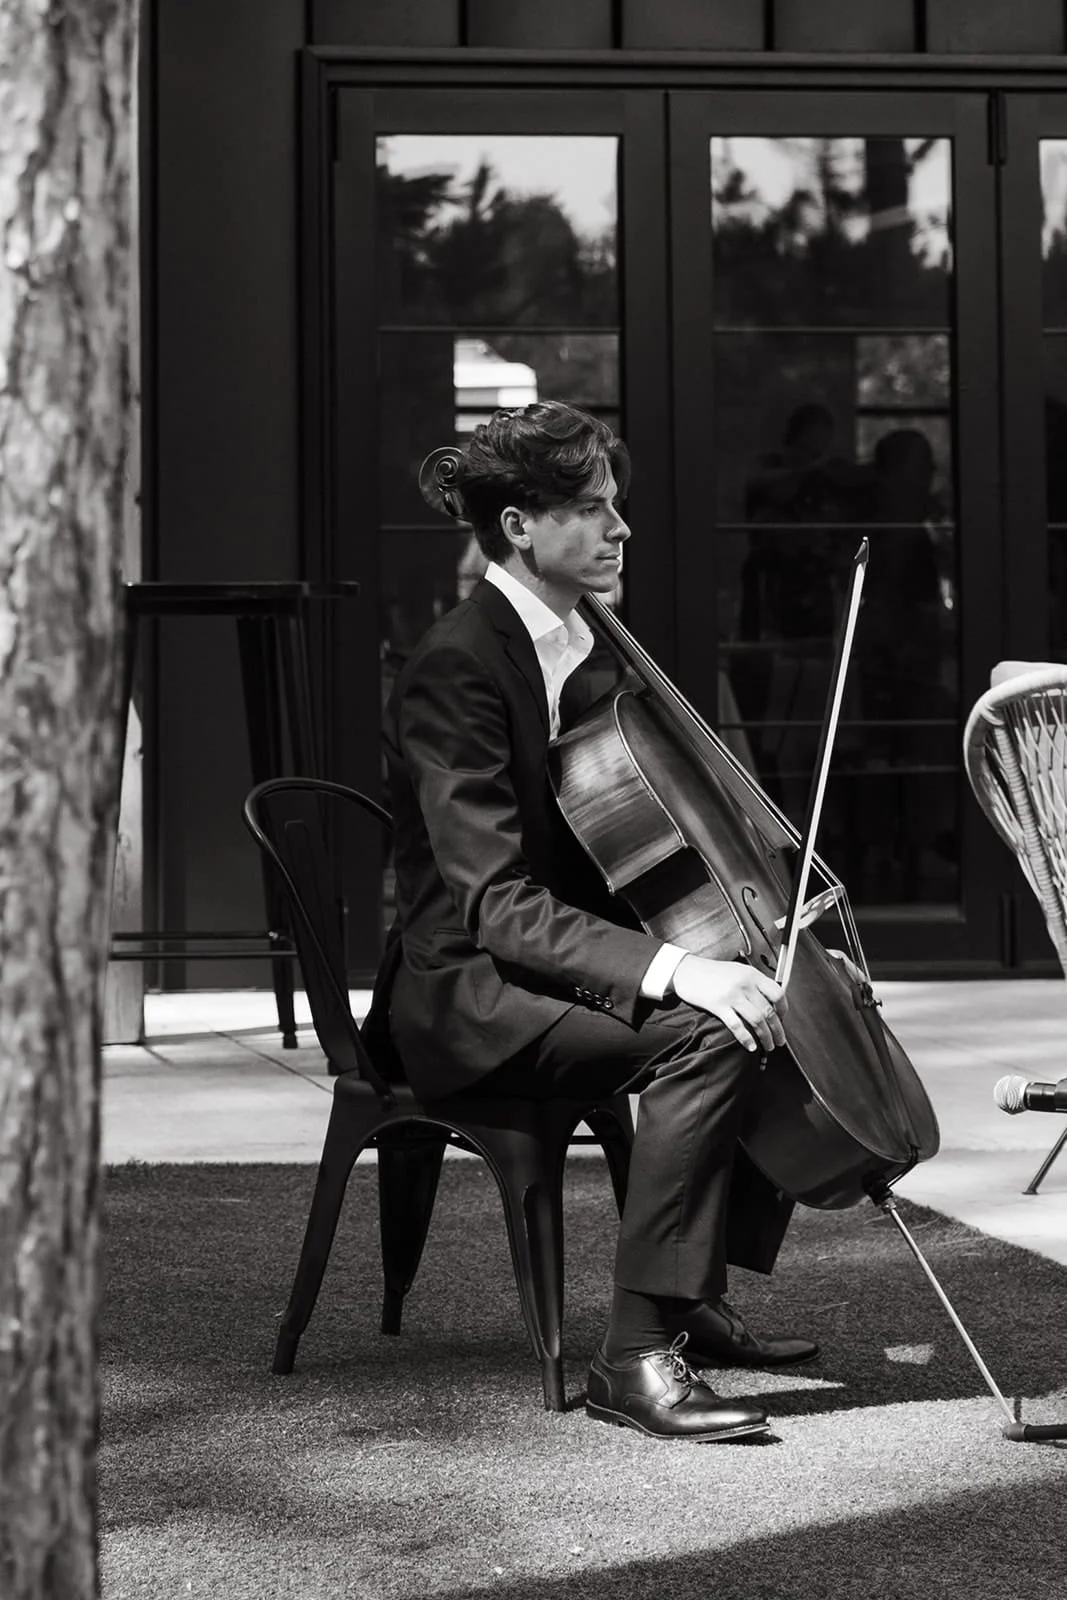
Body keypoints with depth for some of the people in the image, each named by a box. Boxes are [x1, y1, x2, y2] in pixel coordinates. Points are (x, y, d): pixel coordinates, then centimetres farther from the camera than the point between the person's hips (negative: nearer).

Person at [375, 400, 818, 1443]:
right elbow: (496, 904, -28)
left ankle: (700, 1296, 11)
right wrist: (670, 967, -39)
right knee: (705, 1034, -30)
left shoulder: (582, 645, 11)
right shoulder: (456, 671, -19)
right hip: (470, 994, -10)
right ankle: (637, 1354, -27)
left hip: (570, 957, 10)